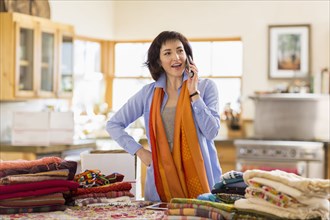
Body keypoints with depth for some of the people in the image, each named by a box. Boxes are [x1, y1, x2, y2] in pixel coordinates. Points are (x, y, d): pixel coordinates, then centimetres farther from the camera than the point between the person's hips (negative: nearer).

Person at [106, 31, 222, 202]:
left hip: (199, 179, -1)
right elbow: (113, 125, 11)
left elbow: (211, 132, -9)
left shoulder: (206, 86, 2)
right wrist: (139, 151, 1)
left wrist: (194, 93, -11)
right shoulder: (149, 93, 6)